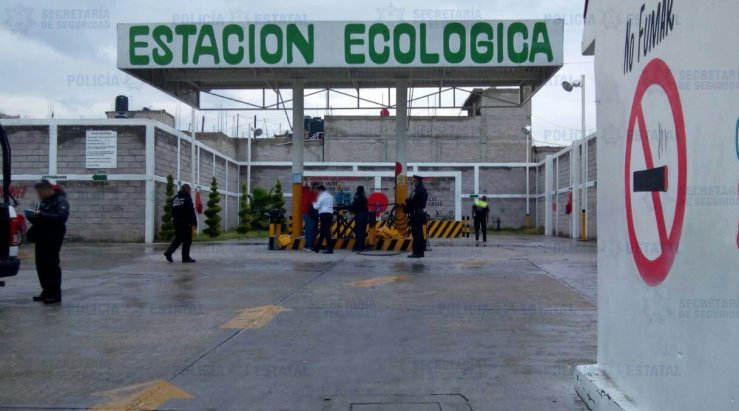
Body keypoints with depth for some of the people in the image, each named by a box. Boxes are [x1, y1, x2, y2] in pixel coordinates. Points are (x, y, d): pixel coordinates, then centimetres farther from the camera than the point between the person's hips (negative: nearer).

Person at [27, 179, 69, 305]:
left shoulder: (60, 200, -8)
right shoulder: (44, 201, 19)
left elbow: (62, 216, -24)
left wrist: (42, 215, -27)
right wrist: (33, 216, 4)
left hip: (53, 238, -9)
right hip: (41, 237, 9)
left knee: (52, 265, -8)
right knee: (41, 265, 9)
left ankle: (55, 294, -4)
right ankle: (47, 291, 19)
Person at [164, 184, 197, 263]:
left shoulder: (175, 198, 13)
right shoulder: (187, 198, -11)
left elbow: (172, 211, 18)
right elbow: (191, 212, -16)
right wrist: (194, 223, -14)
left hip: (176, 222, 7)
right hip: (186, 222, -7)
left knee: (178, 238, 17)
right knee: (187, 240, 0)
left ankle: (168, 252, 3)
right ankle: (185, 257, 1)